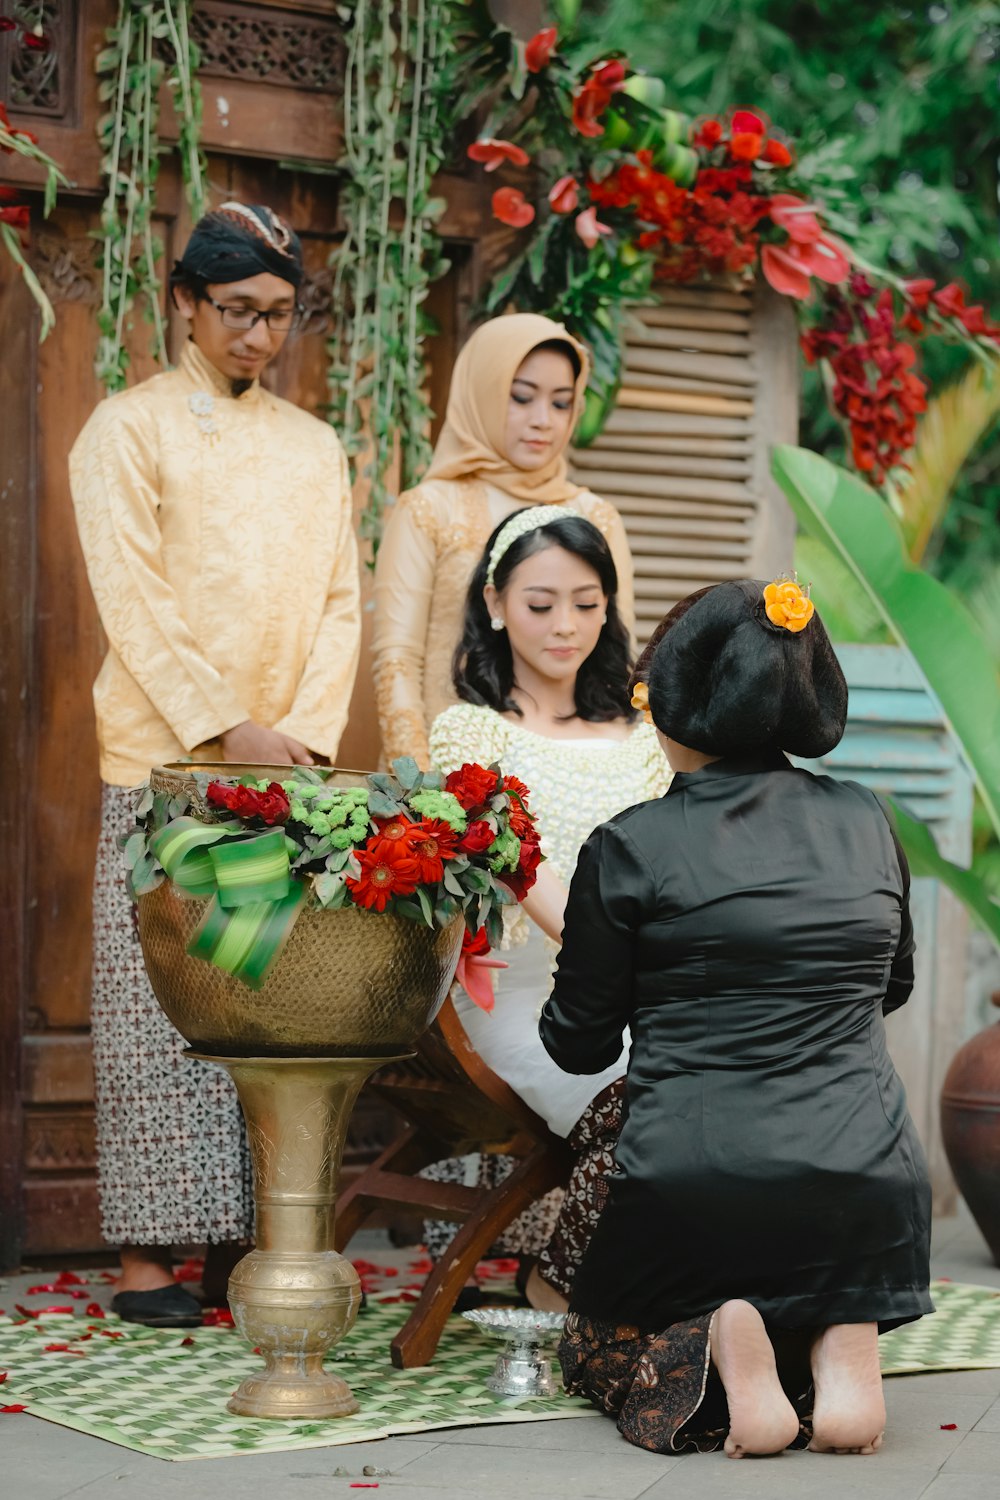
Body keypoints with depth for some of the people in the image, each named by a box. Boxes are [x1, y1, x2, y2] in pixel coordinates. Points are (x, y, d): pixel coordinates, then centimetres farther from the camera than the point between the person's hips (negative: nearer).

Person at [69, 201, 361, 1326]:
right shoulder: (128, 429, 3)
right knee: (159, 1002, -5)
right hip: (164, 761, -4)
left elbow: (339, 601, 11)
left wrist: (306, 735, -4)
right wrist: (226, 730, -13)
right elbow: (133, 601, -5)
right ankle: (147, 1254, -2)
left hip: (285, 770, 4)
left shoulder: (313, 447, 17)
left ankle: (253, 1235, 6)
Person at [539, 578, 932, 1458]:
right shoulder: (866, 824, 4)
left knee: (597, 1348, 27)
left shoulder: (631, 848, -7)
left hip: (692, 1186, -2)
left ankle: (719, 1340, -7)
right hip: (870, 1197, 3)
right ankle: (842, 1336, 3)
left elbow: (579, 1045, 3)